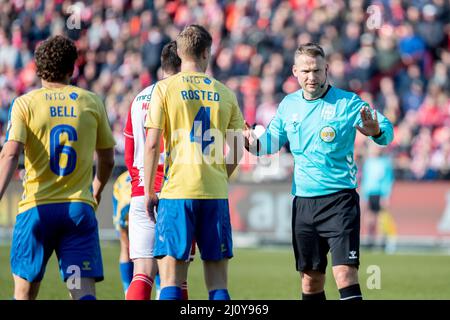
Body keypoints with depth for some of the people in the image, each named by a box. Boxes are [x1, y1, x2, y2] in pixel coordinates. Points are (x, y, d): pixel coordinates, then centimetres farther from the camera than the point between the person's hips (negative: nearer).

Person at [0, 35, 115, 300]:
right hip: (80, 208, 1)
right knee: (84, 291, -7)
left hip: (37, 208, -1)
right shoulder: (92, 102, 7)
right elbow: (107, 159, 16)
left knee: (24, 290, 13)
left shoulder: (25, 103, 1)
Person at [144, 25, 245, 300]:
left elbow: (152, 145, -5)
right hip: (216, 194, 2)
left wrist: (149, 192, 2)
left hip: (177, 191, -2)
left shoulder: (165, 88, 0)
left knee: (170, 278, -1)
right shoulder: (225, 93, 9)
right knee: (218, 283, 6)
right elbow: (237, 152, 10)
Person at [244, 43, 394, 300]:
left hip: (339, 200, -5)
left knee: (345, 275, -16)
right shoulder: (289, 104, 8)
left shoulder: (347, 103, -8)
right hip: (303, 202, 5)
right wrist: (254, 142, -2)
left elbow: (387, 130, -13)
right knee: (311, 280, 9)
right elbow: (273, 140, 20)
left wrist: (376, 131, -37)